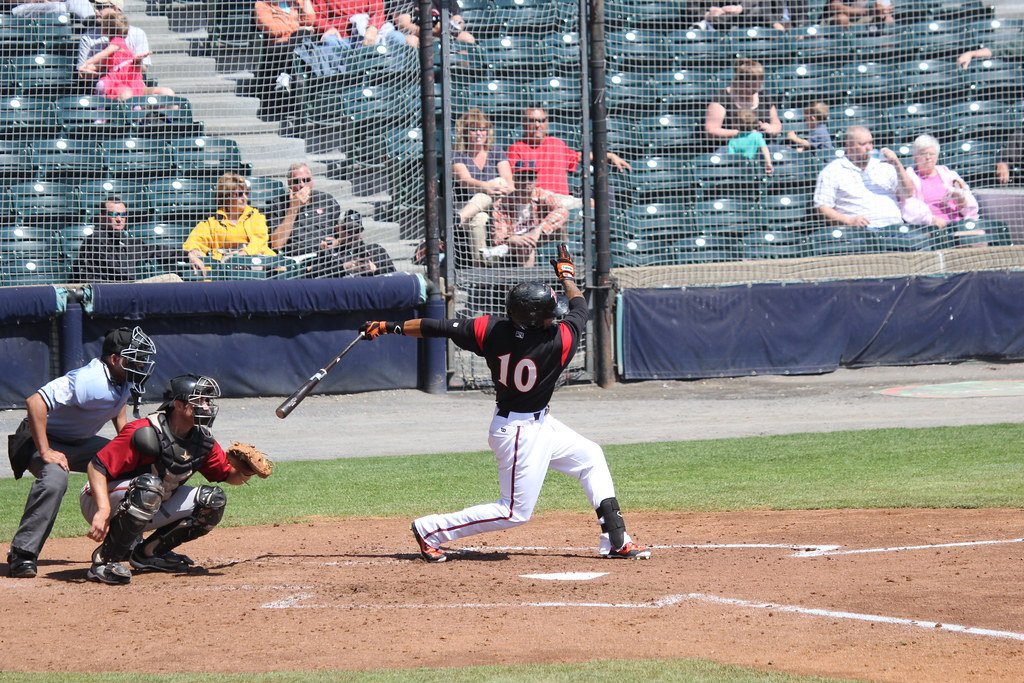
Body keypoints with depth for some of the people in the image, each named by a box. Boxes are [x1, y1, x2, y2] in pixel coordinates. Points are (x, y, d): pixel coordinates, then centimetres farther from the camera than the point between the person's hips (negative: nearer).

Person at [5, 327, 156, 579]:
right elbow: (35, 402, -40)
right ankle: (22, 556, -35)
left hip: (81, 443, 9)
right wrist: (44, 452, -37)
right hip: (46, 438, -9)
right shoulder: (89, 381, -33)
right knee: (54, 478, -38)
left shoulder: (125, 380, -5)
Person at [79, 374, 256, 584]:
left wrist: (242, 473, -18)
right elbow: (96, 466, -28)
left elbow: (228, 475, 7)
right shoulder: (144, 433, -26)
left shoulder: (203, 441, -3)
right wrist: (104, 510, -39)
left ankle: (148, 552, 6)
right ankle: (104, 561, -27)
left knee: (213, 500, -4)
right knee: (149, 486, -38)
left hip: (151, 510, 8)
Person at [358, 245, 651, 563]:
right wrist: (567, 274, 14)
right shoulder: (559, 341, -26)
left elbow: (438, 327, -9)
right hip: (522, 433, -8)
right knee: (515, 511, 0)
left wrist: (390, 327, 3)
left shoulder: (491, 329, -15)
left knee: (591, 457, 19)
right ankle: (430, 530, 4)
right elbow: (580, 307, -6)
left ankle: (616, 540, 22)